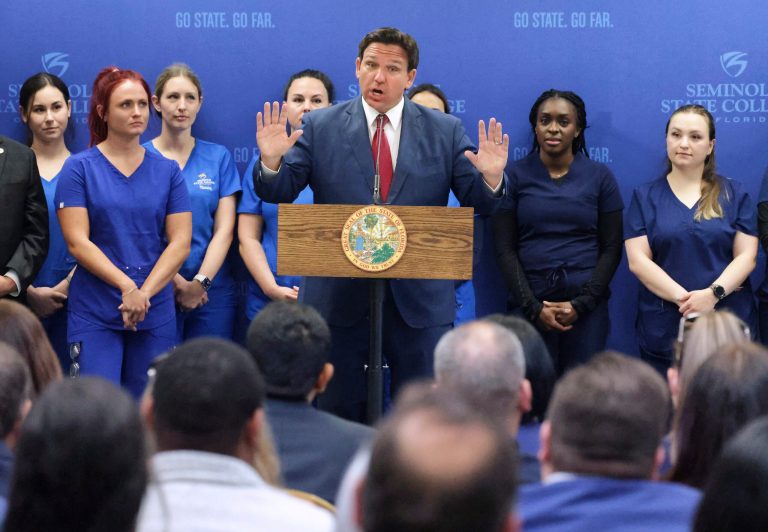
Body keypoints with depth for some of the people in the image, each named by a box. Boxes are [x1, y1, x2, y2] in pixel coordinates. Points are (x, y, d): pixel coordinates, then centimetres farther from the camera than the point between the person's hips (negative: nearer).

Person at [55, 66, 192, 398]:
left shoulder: (167, 171, 8)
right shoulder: (79, 168, 1)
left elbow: (180, 242, 2)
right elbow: (77, 243, -6)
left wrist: (144, 293, -11)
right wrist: (128, 287, -16)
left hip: (156, 313, 2)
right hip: (94, 315, -2)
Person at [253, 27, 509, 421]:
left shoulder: (446, 132, 5)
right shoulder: (319, 127, 2)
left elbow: (478, 202, 1)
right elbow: (277, 192, -2)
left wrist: (491, 178, -21)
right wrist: (271, 161, -23)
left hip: (420, 299, 0)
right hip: (339, 296, 0)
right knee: (337, 414, 9)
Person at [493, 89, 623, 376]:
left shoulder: (600, 176, 6)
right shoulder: (514, 175, 4)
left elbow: (611, 248, 5)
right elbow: (505, 249, 1)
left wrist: (581, 304, -6)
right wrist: (533, 307, -7)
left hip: (587, 306, 1)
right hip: (530, 303, 0)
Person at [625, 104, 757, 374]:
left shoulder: (735, 194, 8)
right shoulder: (645, 197, 7)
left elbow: (746, 255, 1)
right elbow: (638, 260, -2)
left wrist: (714, 293, -17)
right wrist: (683, 298, -14)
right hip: (664, 330, 0)